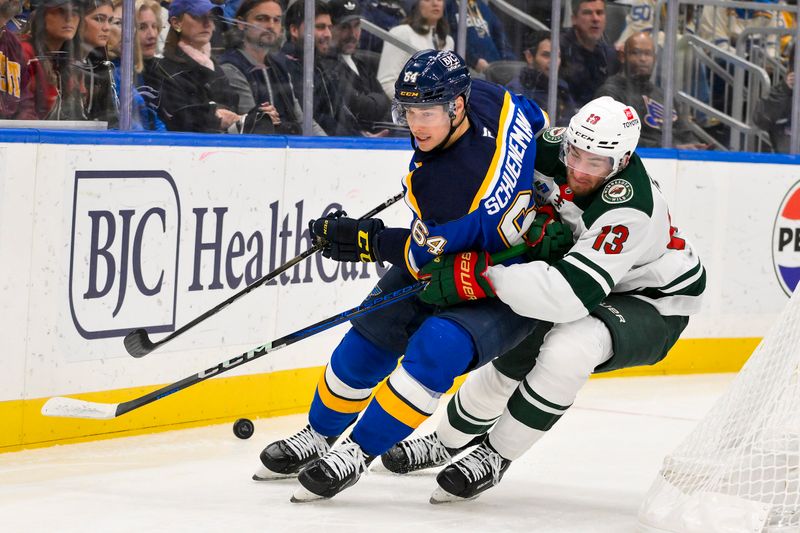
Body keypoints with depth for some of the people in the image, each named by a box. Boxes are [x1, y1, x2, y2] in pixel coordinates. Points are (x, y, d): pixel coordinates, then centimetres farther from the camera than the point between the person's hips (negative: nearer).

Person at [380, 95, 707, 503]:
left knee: (568, 348, -31)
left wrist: (479, 275, -49)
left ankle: (494, 457, -13)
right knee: (515, 354, 6)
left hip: (653, 305, -8)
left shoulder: (628, 211, -39)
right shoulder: (556, 148, -18)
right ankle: (449, 439, 34)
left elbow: (571, 293, -47)